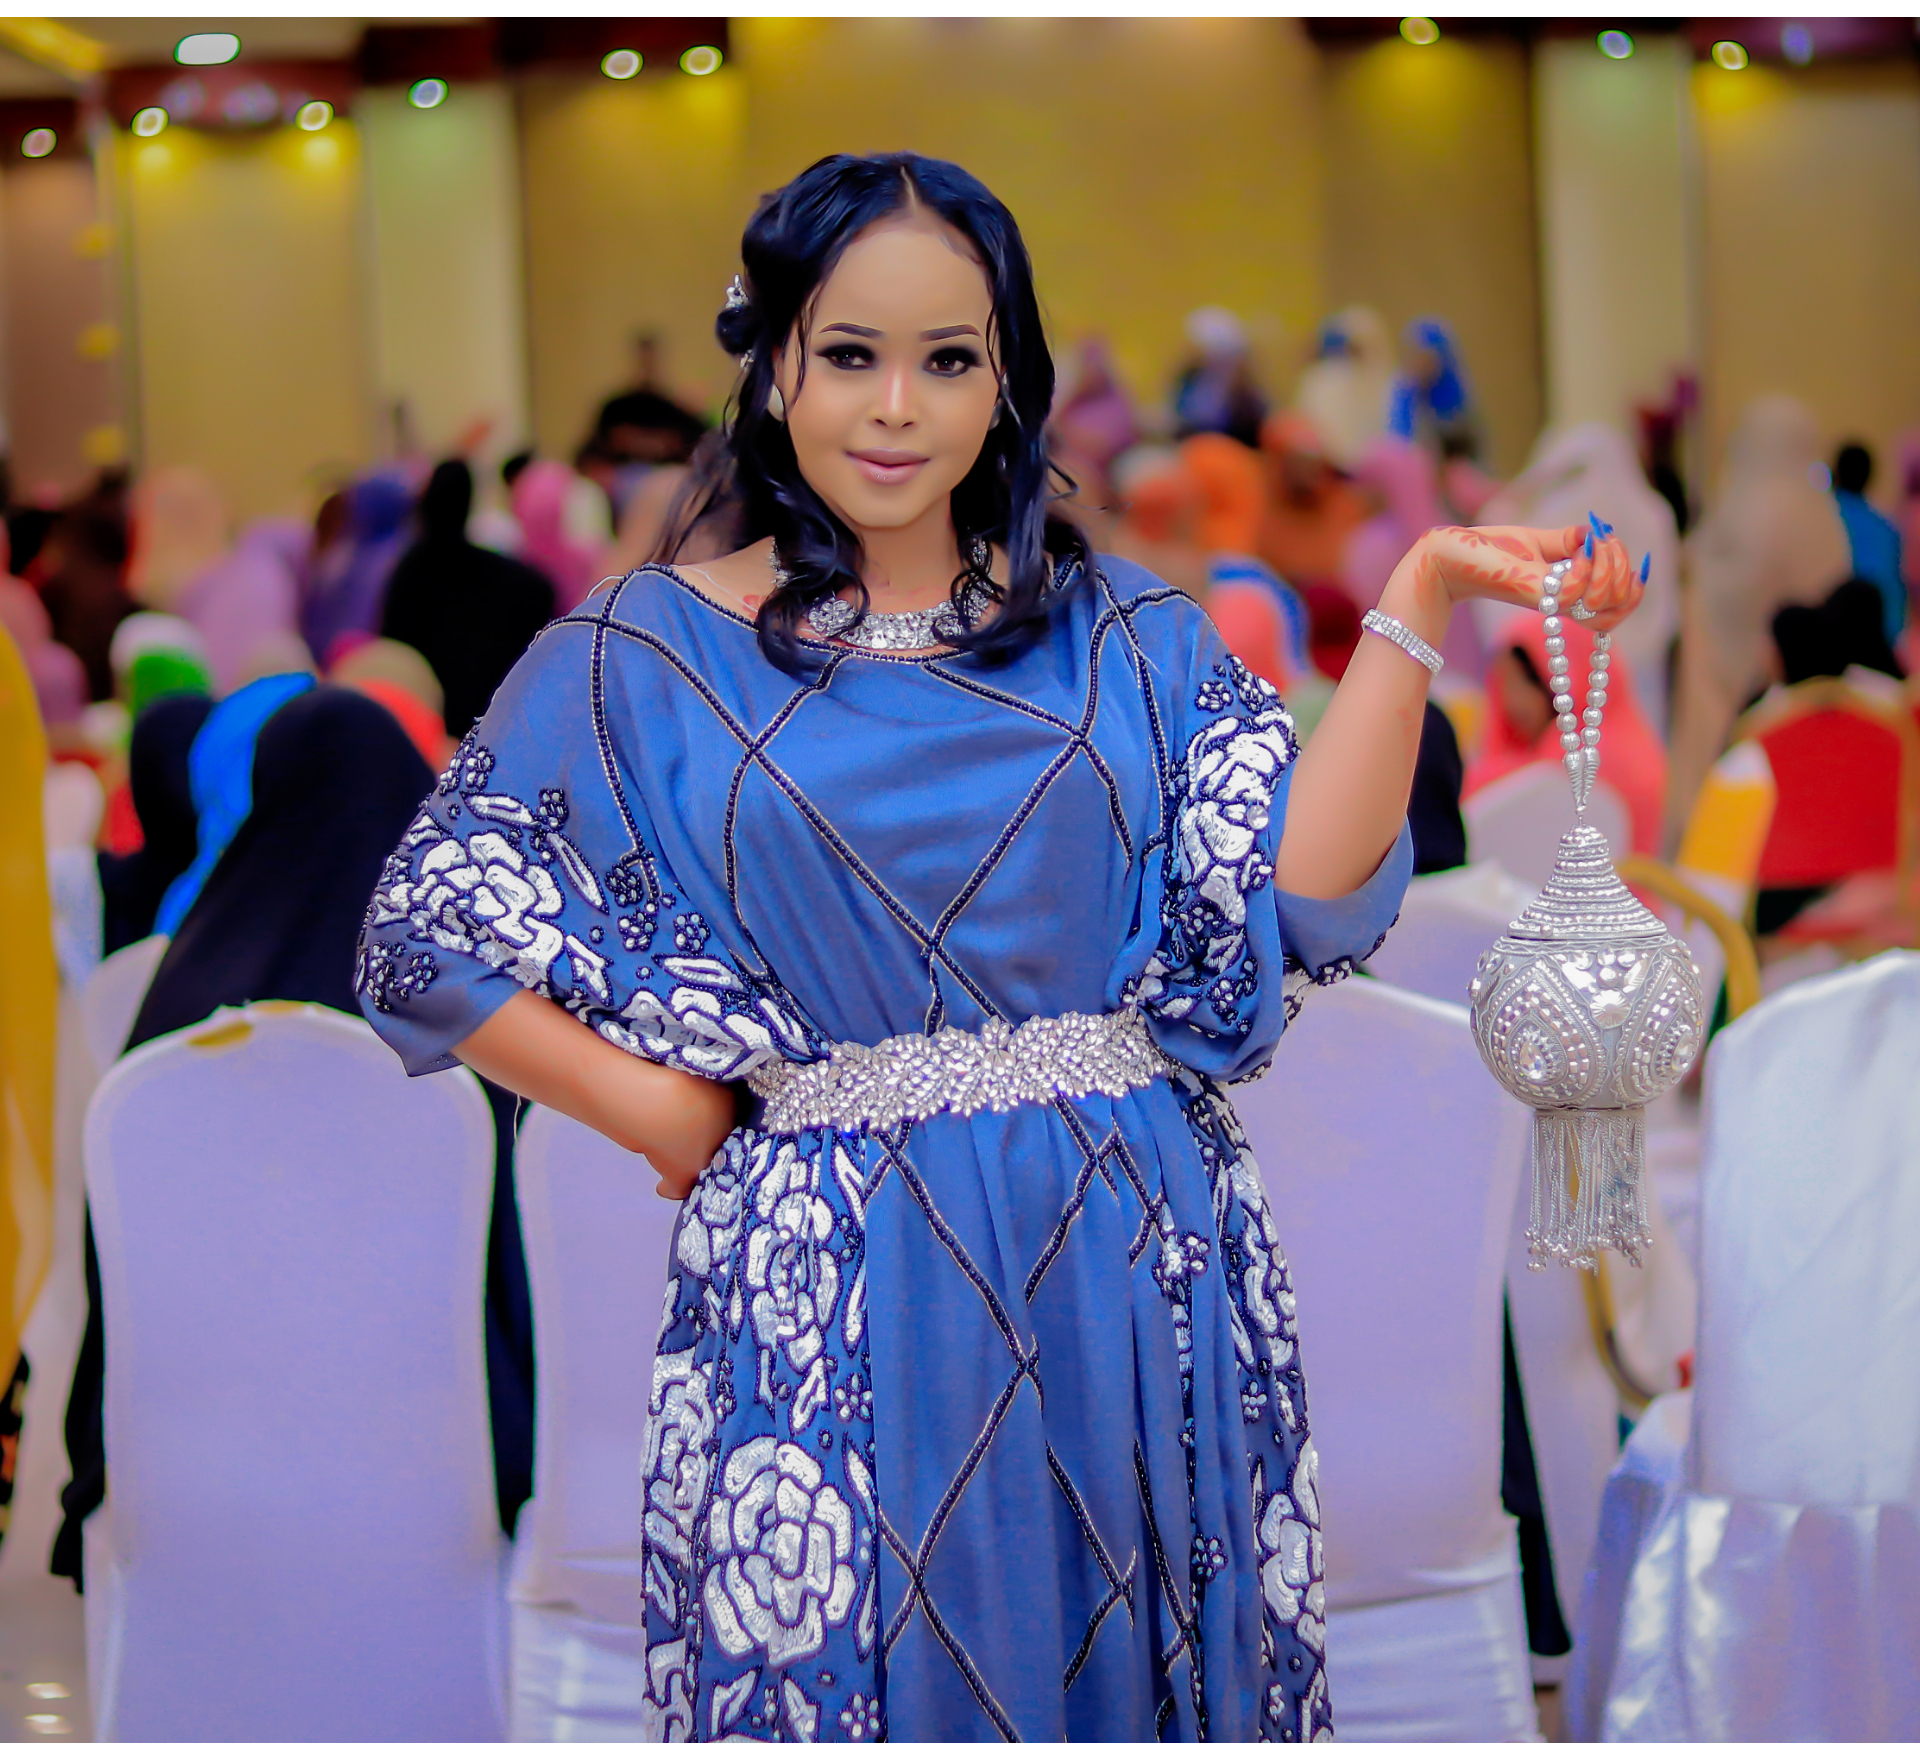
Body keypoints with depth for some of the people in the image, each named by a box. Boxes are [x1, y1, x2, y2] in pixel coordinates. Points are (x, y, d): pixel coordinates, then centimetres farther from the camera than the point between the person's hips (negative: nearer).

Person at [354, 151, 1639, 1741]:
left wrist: (1416, 607, -13)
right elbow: (432, 933, 1)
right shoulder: (652, 654, 2)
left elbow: (1300, 892, -6)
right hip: (829, 1294, -1)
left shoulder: (1122, 631, 6)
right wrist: (674, 1125, -3)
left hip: (1132, 1268, 2)